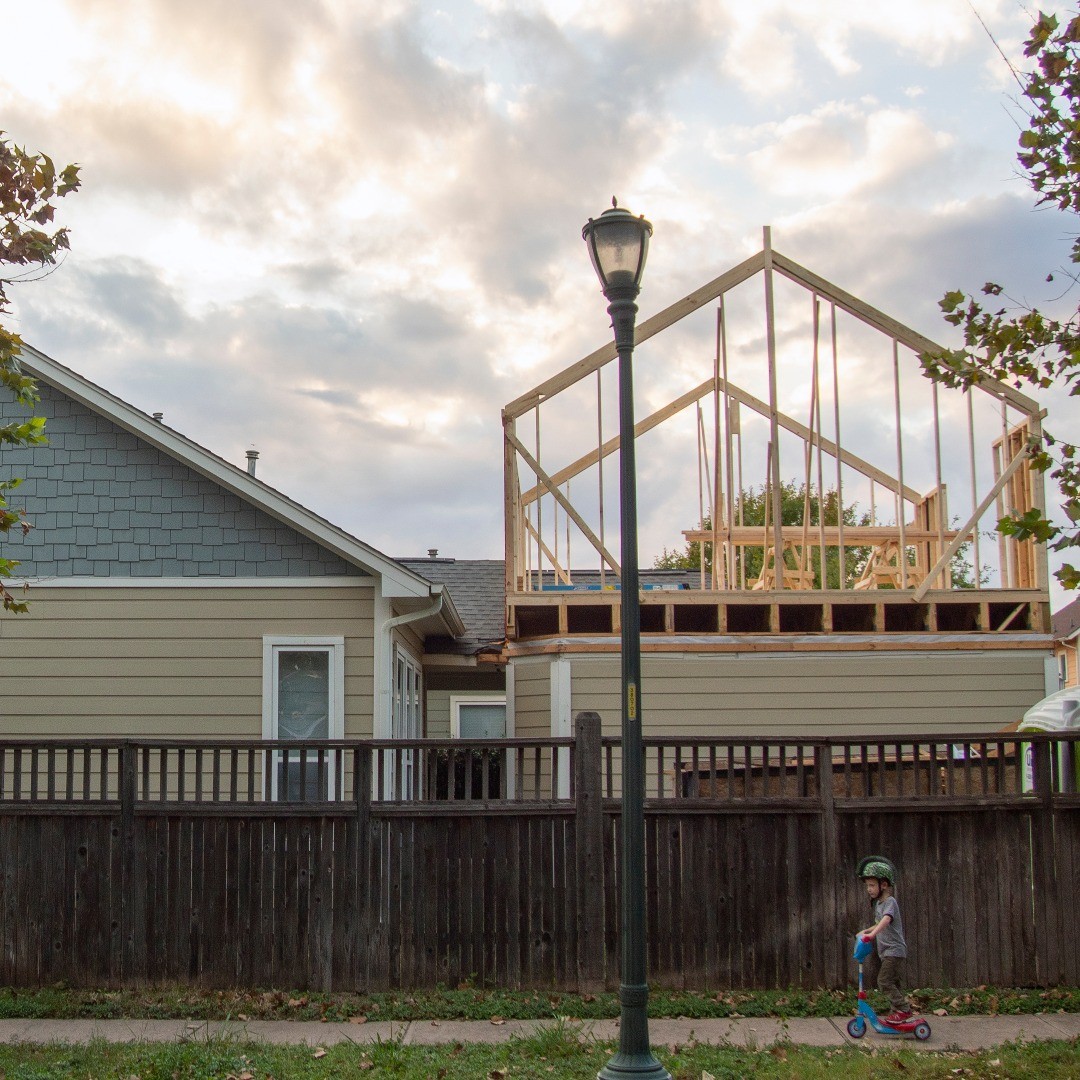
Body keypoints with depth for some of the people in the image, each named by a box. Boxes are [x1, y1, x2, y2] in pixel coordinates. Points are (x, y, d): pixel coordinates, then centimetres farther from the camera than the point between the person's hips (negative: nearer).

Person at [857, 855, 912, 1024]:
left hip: (895, 950, -10)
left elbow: (886, 920, -33)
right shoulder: (878, 903, 15)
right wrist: (866, 931, 20)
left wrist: (872, 933, -45)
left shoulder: (890, 902, -14)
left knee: (884, 982, -15)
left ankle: (903, 1009, -10)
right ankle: (900, 1010, 18)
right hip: (887, 952, 10)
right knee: (892, 984, 12)